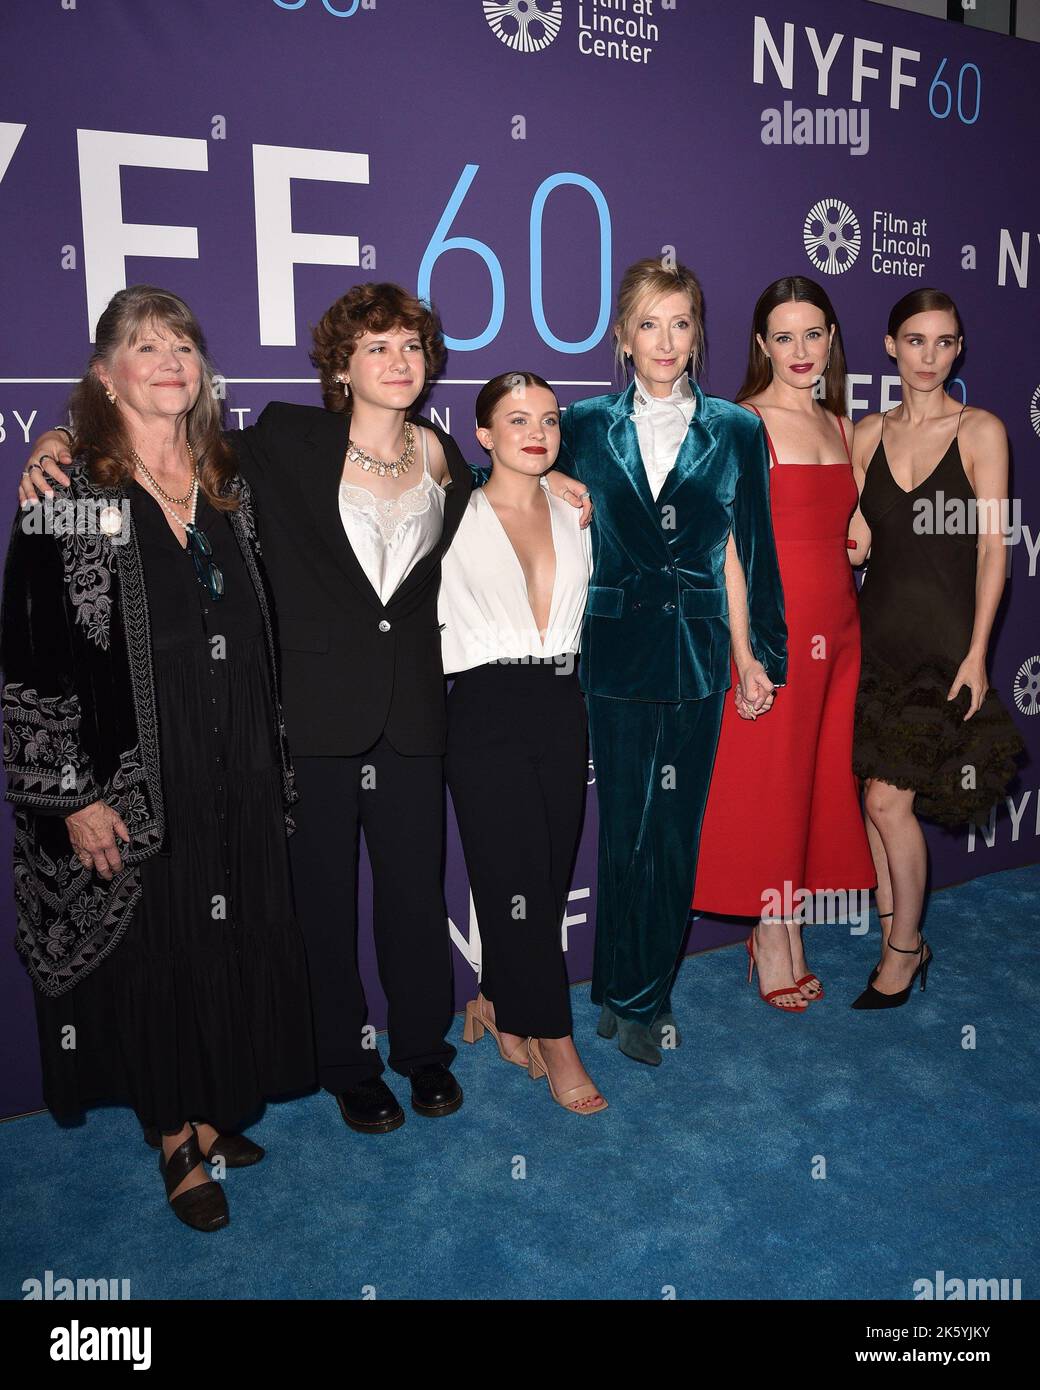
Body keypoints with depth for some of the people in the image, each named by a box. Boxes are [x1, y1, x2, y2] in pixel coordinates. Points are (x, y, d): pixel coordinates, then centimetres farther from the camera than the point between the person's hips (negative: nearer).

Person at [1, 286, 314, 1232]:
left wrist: (276, 767, 12)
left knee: (234, 947, 12)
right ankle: (176, 1142, 28)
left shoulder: (231, 490, 8)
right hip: (134, 786, -4)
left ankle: (215, 1113, 34)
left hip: (239, 779, 5)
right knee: (154, 954, 8)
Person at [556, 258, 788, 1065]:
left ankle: (632, 997, 25)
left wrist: (754, 653, 6)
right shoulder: (587, 427, 3)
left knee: (676, 831, 7)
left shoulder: (735, 432, 5)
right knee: (626, 828, 4)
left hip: (697, 653, 1)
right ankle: (635, 1000, 22)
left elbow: (741, 551, 6)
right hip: (617, 650, -1)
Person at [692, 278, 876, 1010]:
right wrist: (745, 651, -18)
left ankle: (789, 931, 25)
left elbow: (847, 531, 18)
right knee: (770, 784, 3)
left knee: (822, 781, 11)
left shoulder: (840, 425, 13)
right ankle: (771, 942, 18)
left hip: (837, 627, 7)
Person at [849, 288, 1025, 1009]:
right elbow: (857, 542, 9)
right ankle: (899, 943, 23)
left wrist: (976, 653, -10)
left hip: (941, 638, -4)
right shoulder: (869, 433, 8)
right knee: (877, 799, 6)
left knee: (889, 799, -8)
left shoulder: (981, 431, -3)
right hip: (877, 631, 4)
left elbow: (991, 549, -6)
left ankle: (904, 946, 13)